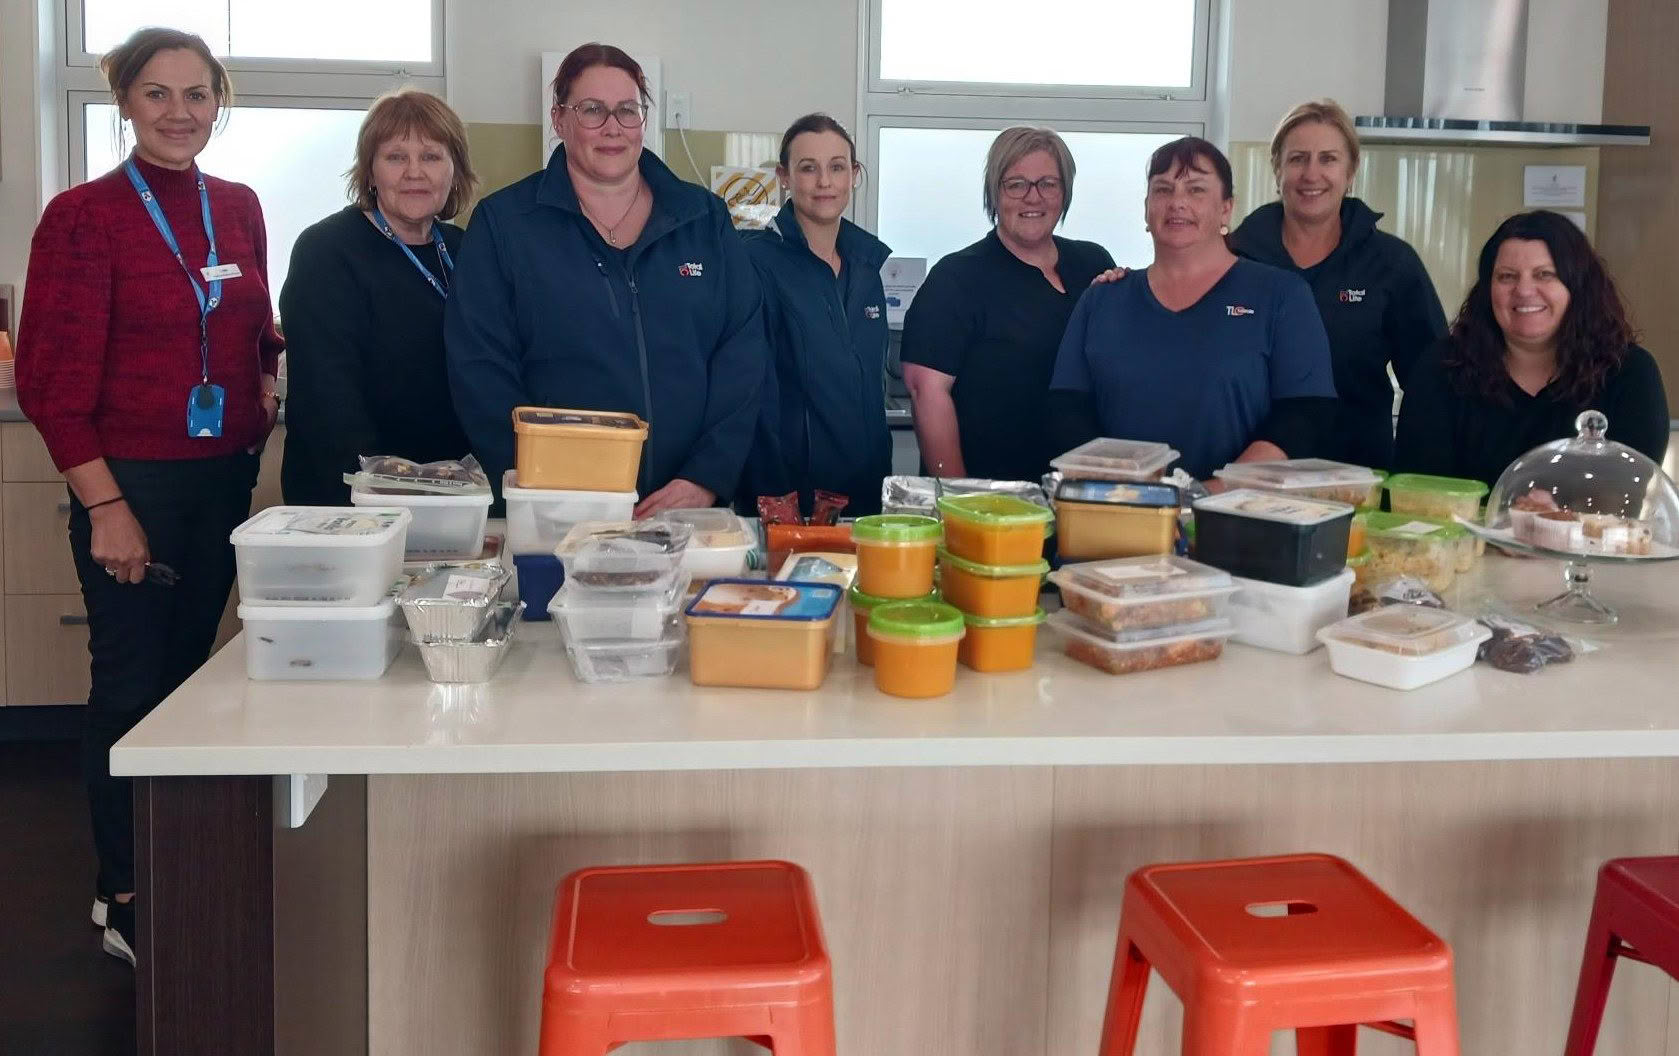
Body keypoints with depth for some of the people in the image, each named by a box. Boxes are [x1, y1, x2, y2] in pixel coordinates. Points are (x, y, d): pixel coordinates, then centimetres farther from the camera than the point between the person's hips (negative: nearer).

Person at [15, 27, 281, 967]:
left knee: (190, 666, 13)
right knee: (134, 680, 1)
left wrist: (275, 348, -3)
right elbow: (54, 375, -10)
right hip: (130, 478, -5)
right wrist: (104, 503, -14)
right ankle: (125, 898, 16)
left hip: (226, 475, 5)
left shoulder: (238, 208, 8)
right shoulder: (84, 215, -8)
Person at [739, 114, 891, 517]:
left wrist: (882, 476, 12)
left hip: (867, 489, 6)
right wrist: (776, 497, -17)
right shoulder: (758, 260, -10)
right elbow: (757, 391, -14)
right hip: (790, 494, -6)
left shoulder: (868, 261, 8)